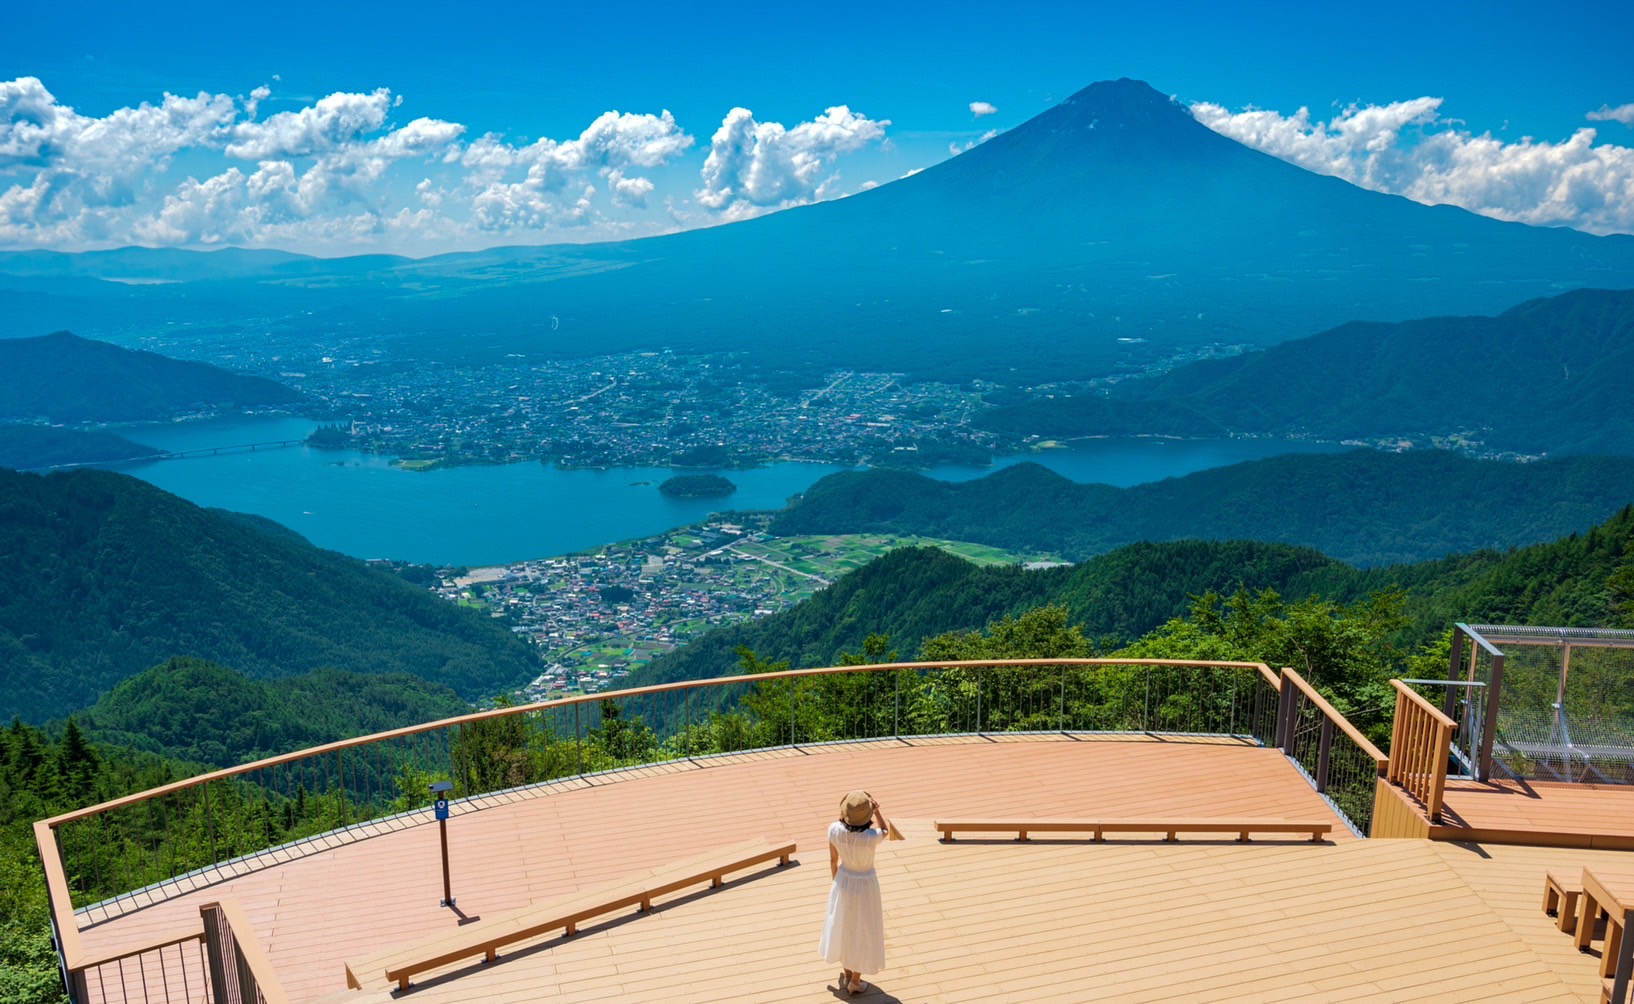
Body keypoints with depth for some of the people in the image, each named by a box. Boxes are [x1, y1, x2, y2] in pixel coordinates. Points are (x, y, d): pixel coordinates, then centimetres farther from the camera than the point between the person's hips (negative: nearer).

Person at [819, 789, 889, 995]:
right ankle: (855, 982, 37)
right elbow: (886, 829, -9)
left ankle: (847, 975, 46)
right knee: (863, 932, 20)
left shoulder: (834, 830, -25)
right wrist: (877, 809, -14)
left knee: (844, 927, 26)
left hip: (843, 881, 3)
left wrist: (836, 881, 10)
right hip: (865, 885, -3)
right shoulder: (871, 837, -35)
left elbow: (833, 860, -6)